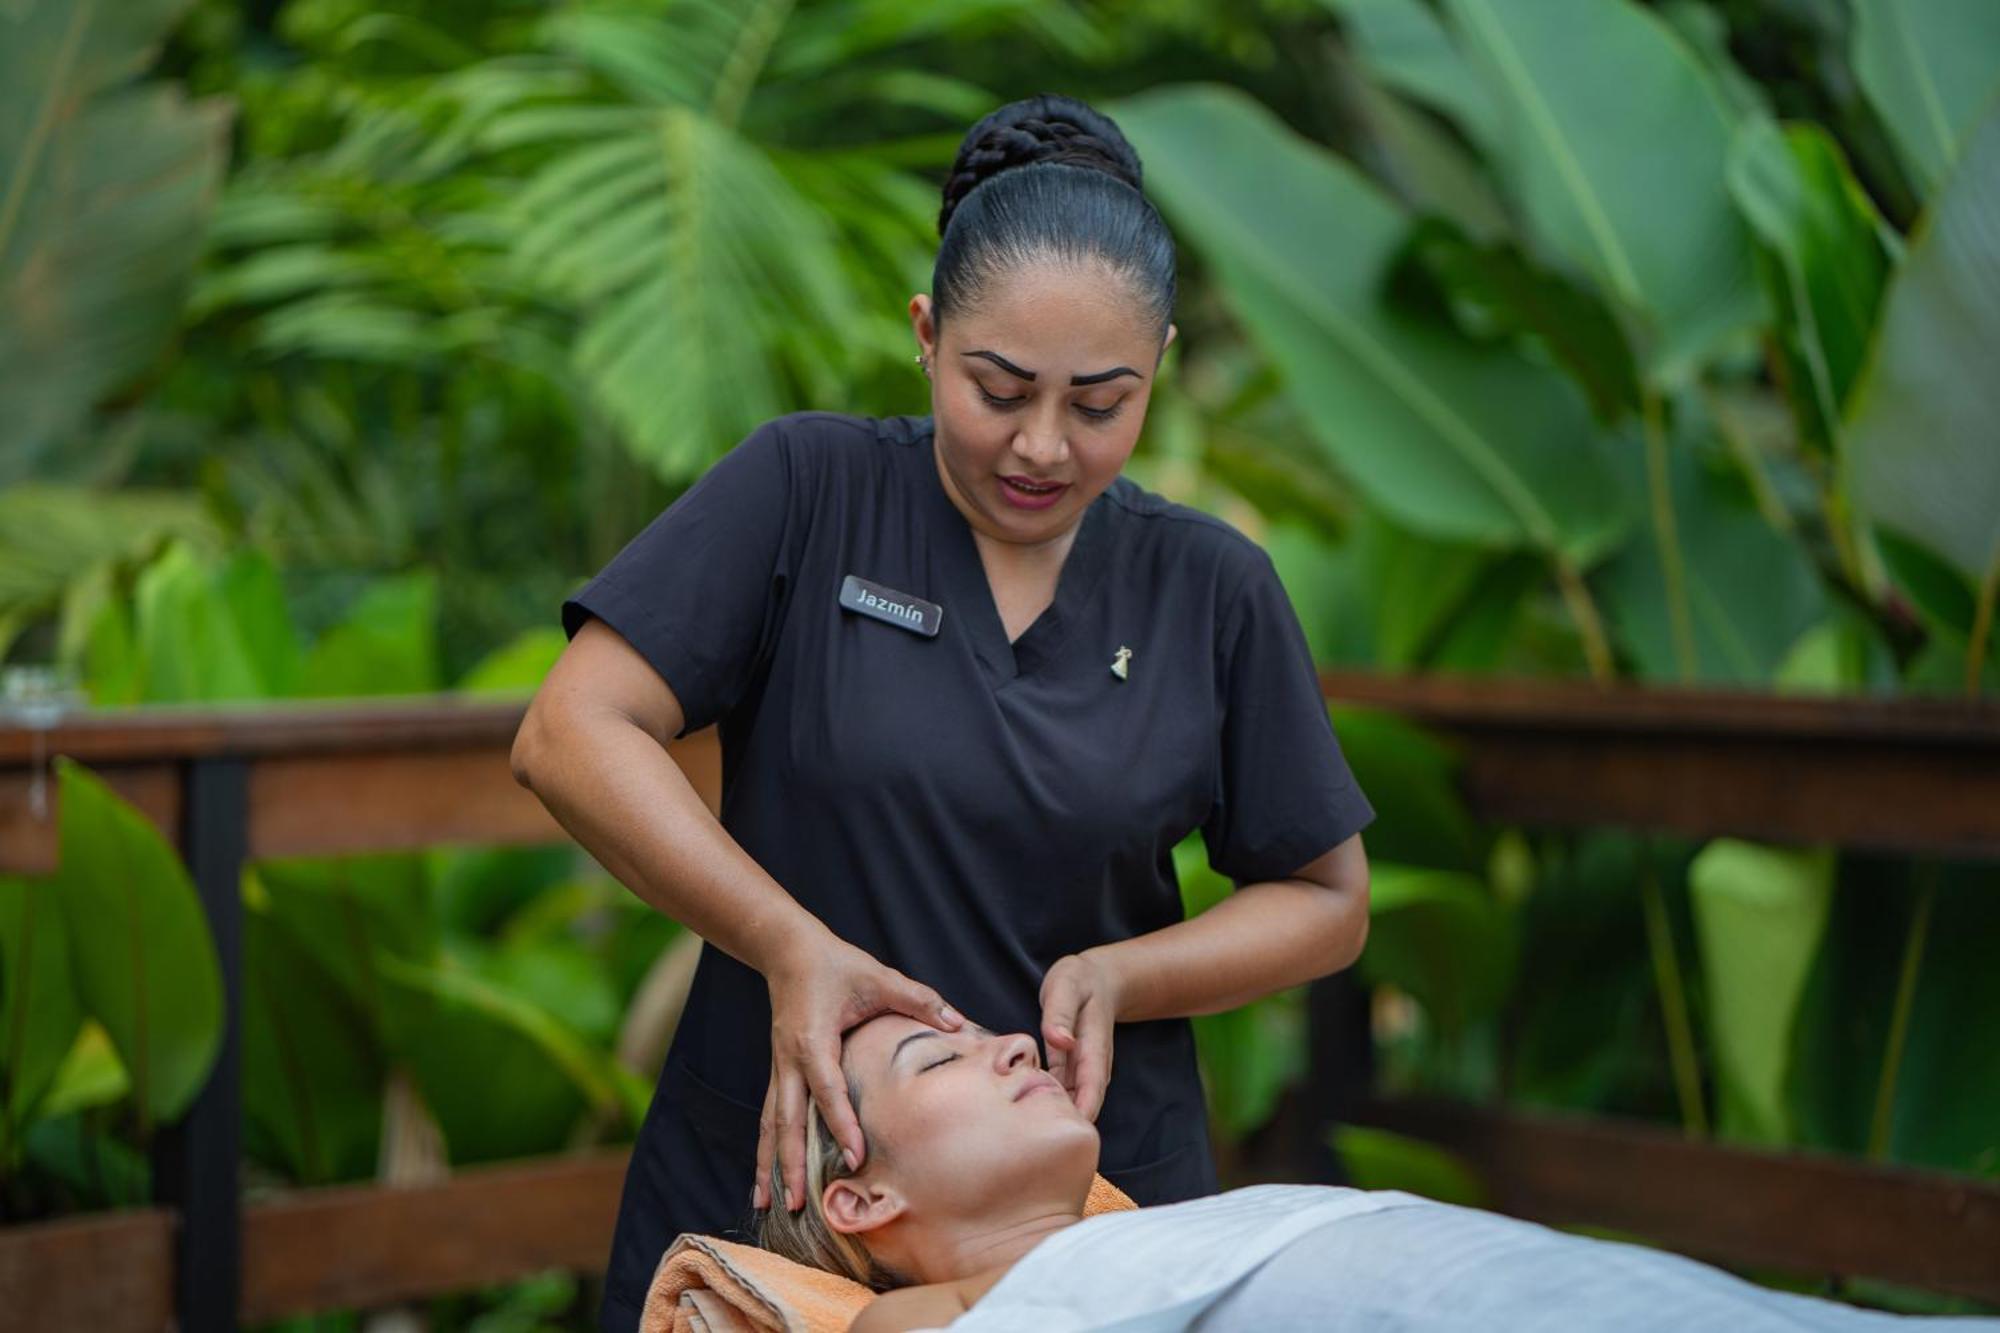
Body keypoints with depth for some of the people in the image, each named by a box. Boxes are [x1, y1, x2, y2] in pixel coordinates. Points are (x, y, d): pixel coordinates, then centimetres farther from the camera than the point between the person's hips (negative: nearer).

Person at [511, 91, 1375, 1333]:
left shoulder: (1213, 587, 1)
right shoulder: (808, 488, -5)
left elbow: (1328, 900, 6)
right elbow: (573, 736, -11)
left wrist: (1115, 978, -12)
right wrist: (791, 946, -22)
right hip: (766, 1172, -1)